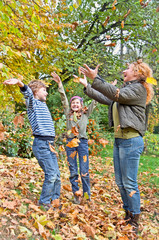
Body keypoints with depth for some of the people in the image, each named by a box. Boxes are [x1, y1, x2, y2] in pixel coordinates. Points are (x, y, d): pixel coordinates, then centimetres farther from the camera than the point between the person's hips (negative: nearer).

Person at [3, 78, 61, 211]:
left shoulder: (44, 105, 23)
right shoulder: (33, 103, -2)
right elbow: (28, 93, -26)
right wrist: (20, 84, -45)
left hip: (49, 144, 8)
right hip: (41, 144, -8)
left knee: (57, 175, 9)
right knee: (51, 174, -10)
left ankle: (55, 200, 22)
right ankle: (44, 203, 4)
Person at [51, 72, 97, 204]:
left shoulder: (86, 113, 9)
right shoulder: (68, 113, 11)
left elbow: (95, 101, 5)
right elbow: (64, 99, 4)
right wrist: (59, 84, -3)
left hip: (83, 142, -1)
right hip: (70, 143, 1)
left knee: (84, 171, -1)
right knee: (73, 171, 5)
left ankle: (87, 194, 9)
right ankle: (76, 195, 13)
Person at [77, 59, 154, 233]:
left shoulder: (138, 89, -8)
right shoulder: (126, 89, 19)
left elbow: (117, 94, -24)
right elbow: (105, 98, 25)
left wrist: (95, 79, -27)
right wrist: (86, 86, 24)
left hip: (131, 141, -9)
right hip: (119, 140, 9)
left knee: (129, 183, -4)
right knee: (120, 182, 14)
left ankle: (135, 222, 8)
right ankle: (128, 216, 26)